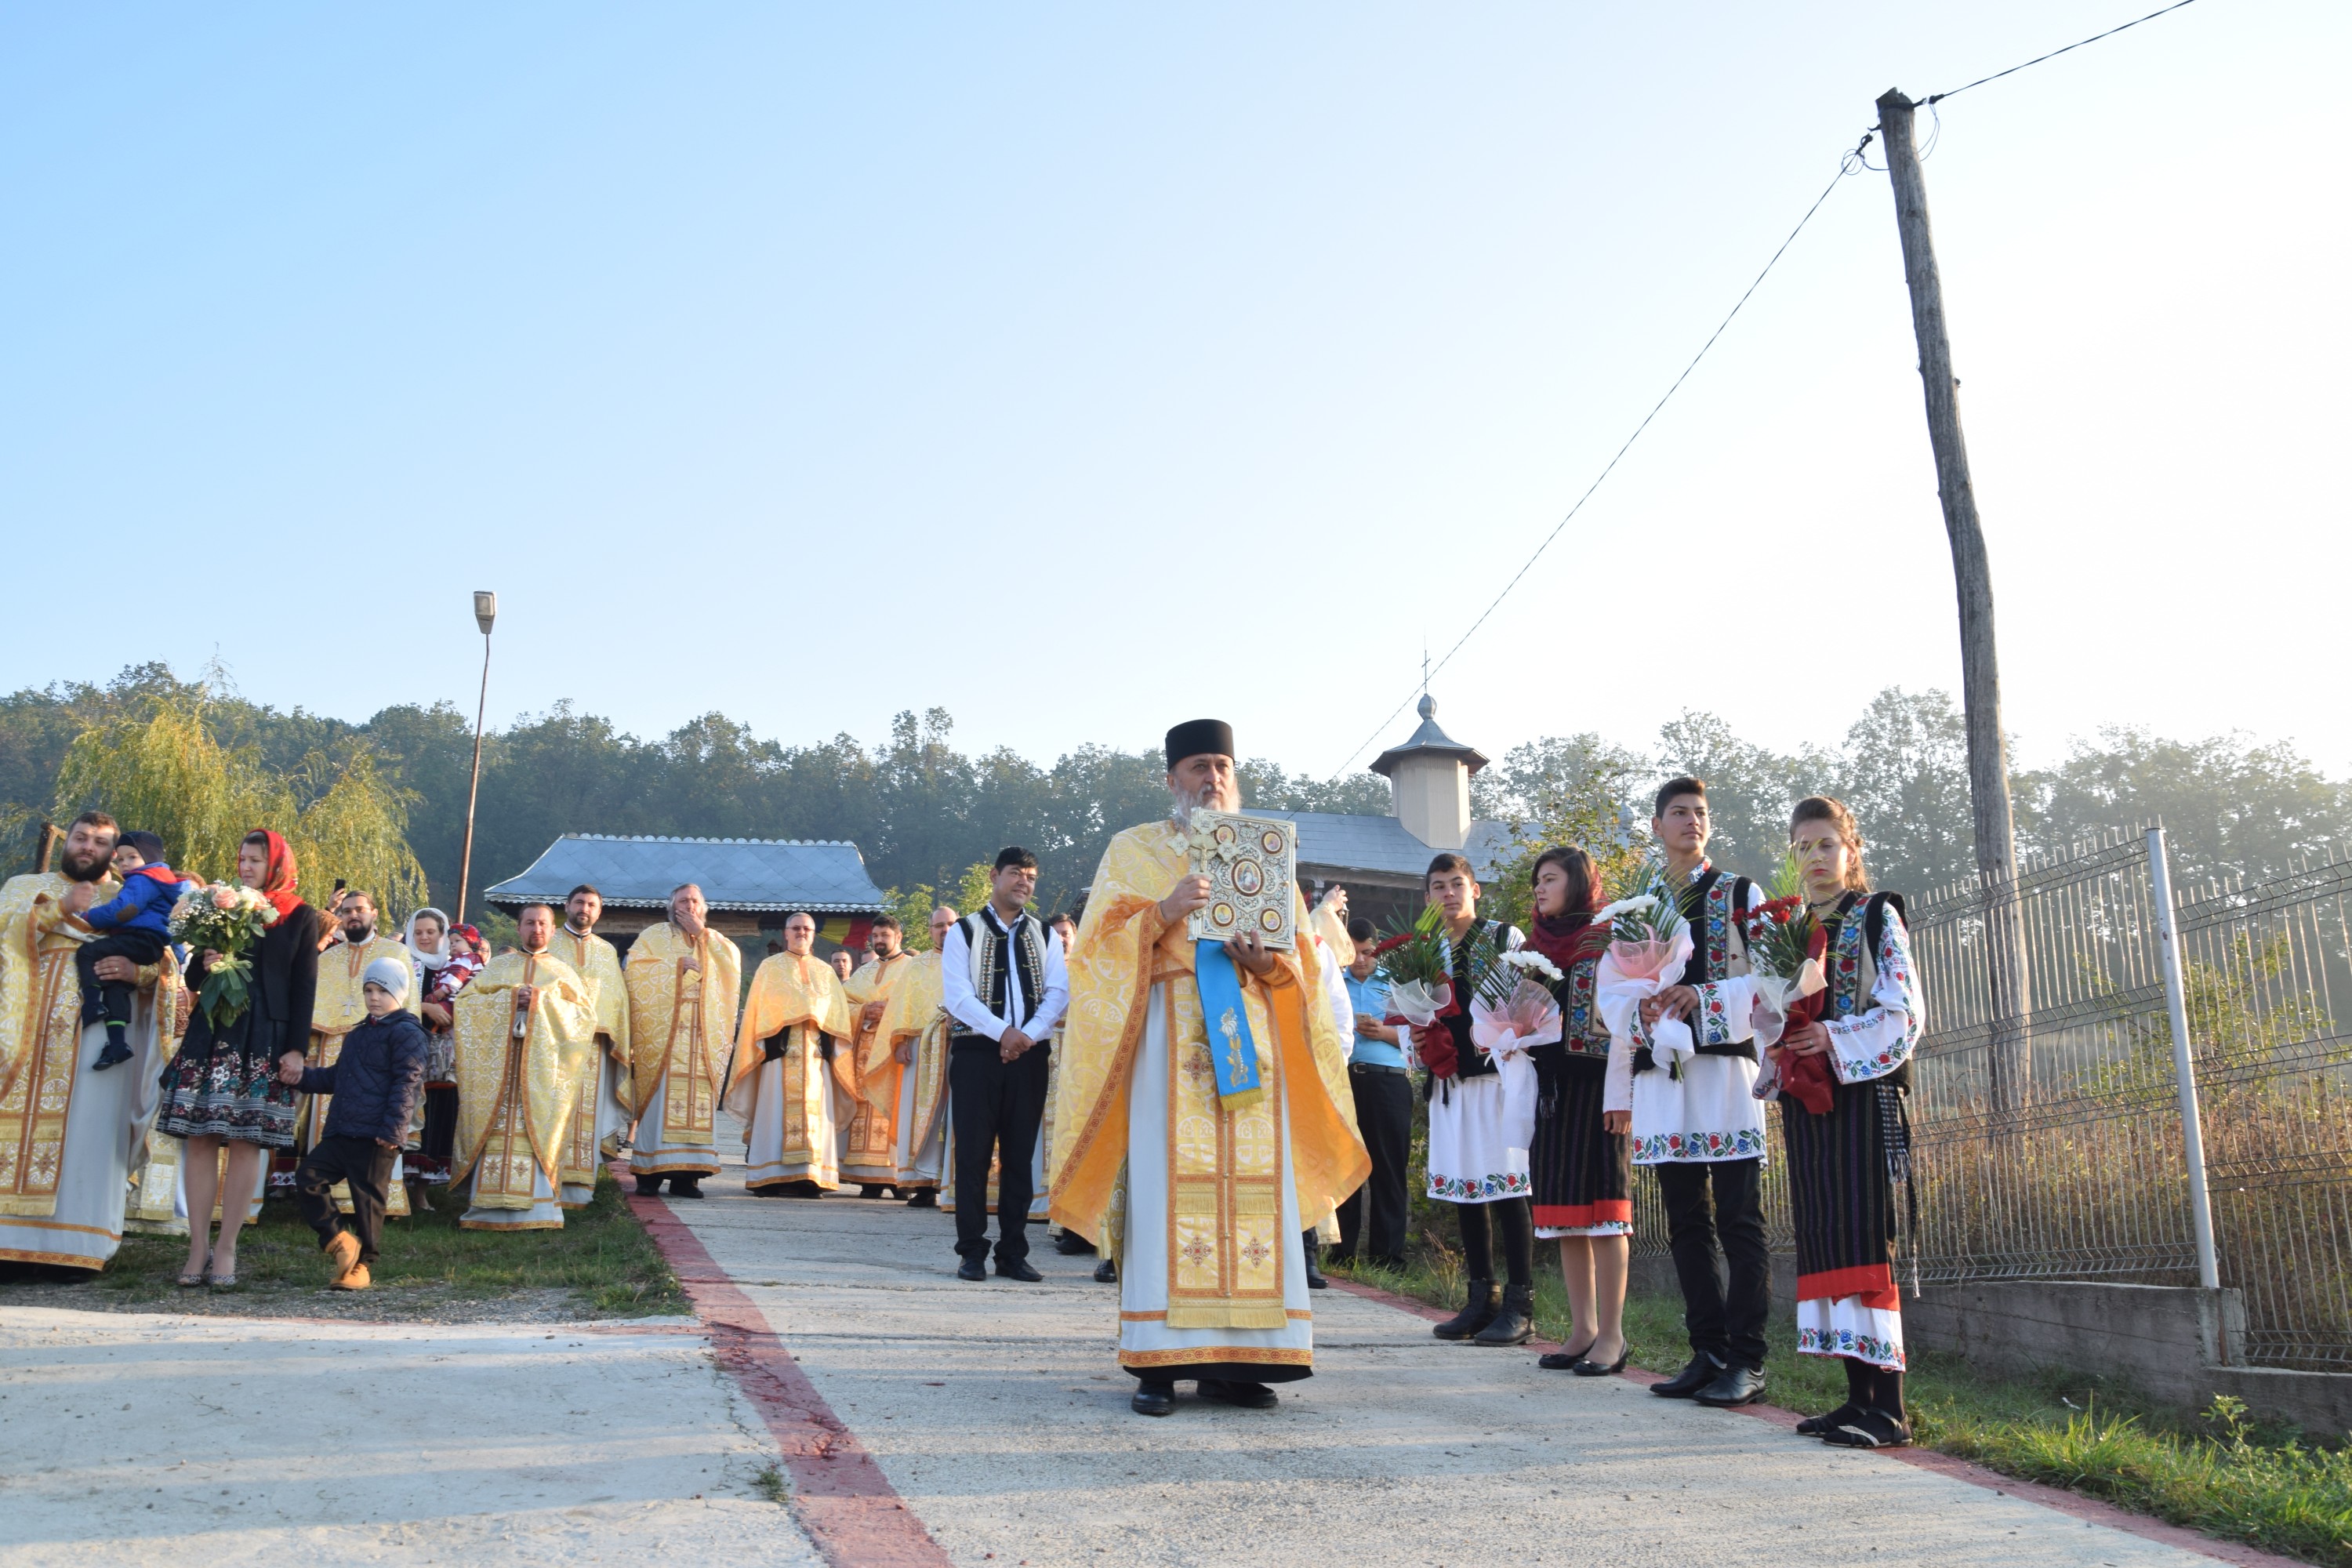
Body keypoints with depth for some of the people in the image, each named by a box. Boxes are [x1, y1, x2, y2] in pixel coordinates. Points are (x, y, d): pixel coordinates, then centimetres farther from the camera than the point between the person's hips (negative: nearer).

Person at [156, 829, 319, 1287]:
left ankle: (226, 1249, 3)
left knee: (246, 1143, -3)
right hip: (210, 1034, 3)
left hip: (264, 1040, -3)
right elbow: (193, 980, 16)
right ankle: (197, 1248, 4)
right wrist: (205, 965, -8)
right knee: (200, 1139, -1)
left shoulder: (300, 917, 6)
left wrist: (296, 1047, -5)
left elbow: (304, 987, 2)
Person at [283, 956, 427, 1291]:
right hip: (340, 1132, 8)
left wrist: (393, 1128, -19)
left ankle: (362, 1266, 9)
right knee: (308, 1178, -4)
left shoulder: (406, 1032, -5)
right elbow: (337, 1076, 33)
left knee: (368, 1200, -2)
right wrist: (303, 1077, 16)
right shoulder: (356, 1034, 22)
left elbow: (407, 1083, -12)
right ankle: (340, 1241, 4)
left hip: (376, 1138, -8)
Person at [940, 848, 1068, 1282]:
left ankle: (1013, 1253, 10)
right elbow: (956, 995, -7)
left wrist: (1028, 1035, -14)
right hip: (976, 1052, -3)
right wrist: (1003, 1032, -18)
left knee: (1020, 1156, 4)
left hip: (1029, 1055, 3)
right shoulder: (963, 932, 3)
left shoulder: (1045, 935, 12)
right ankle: (972, 1252, 4)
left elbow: (1058, 992, 2)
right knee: (973, 1154, -2)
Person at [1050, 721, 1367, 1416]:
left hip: (1250, 1033, 3)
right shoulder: (1133, 851, 12)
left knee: (1252, 1188, -3)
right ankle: (1159, 1362, -5)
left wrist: (1267, 961, -8)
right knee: (1168, 1184, -9)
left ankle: (1235, 1359, 2)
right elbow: (1103, 942, 1)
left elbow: (1302, 953, 14)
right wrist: (1166, 911, -15)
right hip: (1169, 1036, -3)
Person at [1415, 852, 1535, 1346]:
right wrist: (1416, 1036, 4)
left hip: (1497, 1077, -6)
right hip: (1448, 1080, 6)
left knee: (1507, 1188, -6)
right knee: (1463, 1189, 9)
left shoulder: (1505, 938, 0)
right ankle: (1482, 1299, 19)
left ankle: (1519, 1306, -1)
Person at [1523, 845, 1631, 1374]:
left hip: (1596, 1079, -7)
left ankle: (1611, 1335, 0)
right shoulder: (1536, 944, 15)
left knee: (1601, 1199, -6)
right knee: (1564, 1204, 7)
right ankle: (1582, 1329, 15)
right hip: (1550, 1082, 7)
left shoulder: (1608, 935, -3)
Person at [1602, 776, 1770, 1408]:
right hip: (1660, 1077, 4)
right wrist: (1619, 1089, 13)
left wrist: (1704, 994, -17)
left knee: (1738, 1221, -3)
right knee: (1687, 1224, 7)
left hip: (1724, 1069, -4)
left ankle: (1746, 1362, 1)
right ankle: (1708, 1353, 14)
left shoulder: (1739, 895, 7)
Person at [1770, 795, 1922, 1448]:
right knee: (1821, 1238, 4)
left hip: (1862, 1090, -6)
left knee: (1862, 1235, -12)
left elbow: (1904, 1011, -7)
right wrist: (1774, 1018, -5)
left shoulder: (1877, 917, 1)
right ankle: (1859, 1394, 10)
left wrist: (1837, 1038, -18)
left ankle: (1890, 1406, -10)